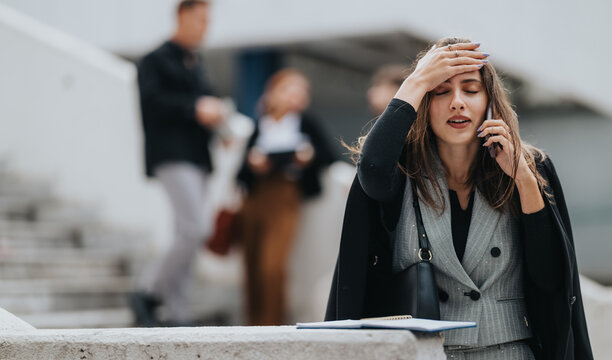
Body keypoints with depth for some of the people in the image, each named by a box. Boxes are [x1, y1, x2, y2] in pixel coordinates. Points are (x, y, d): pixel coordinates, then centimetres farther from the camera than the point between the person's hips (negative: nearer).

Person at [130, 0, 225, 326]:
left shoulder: (195, 64, 23)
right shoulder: (155, 60, -2)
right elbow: (152, 100, -16)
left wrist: (213, 114, 4)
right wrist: (195, 109, -20)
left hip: (196, 158, 9)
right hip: (172, 155, -9)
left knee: (187, 233, 7)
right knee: (196, 228, -18)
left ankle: (178, 314, 11)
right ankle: (150, 295, -6)